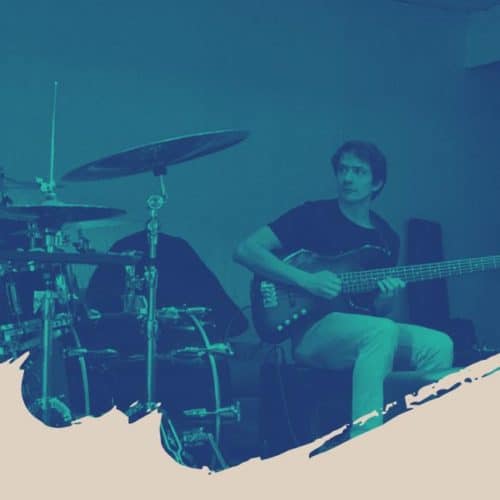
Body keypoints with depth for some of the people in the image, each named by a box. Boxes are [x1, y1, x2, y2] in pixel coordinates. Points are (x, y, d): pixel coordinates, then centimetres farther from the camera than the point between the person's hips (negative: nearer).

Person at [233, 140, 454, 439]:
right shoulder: (314, 215, 2)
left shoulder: (387, 237, 17)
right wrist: (306, 280, -15)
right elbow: (246, 251, -7)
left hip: (367, 334, 6)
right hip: (311, 334, -5)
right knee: (382, 331, -34)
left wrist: (385, 301, -7)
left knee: (439, 344, -16)